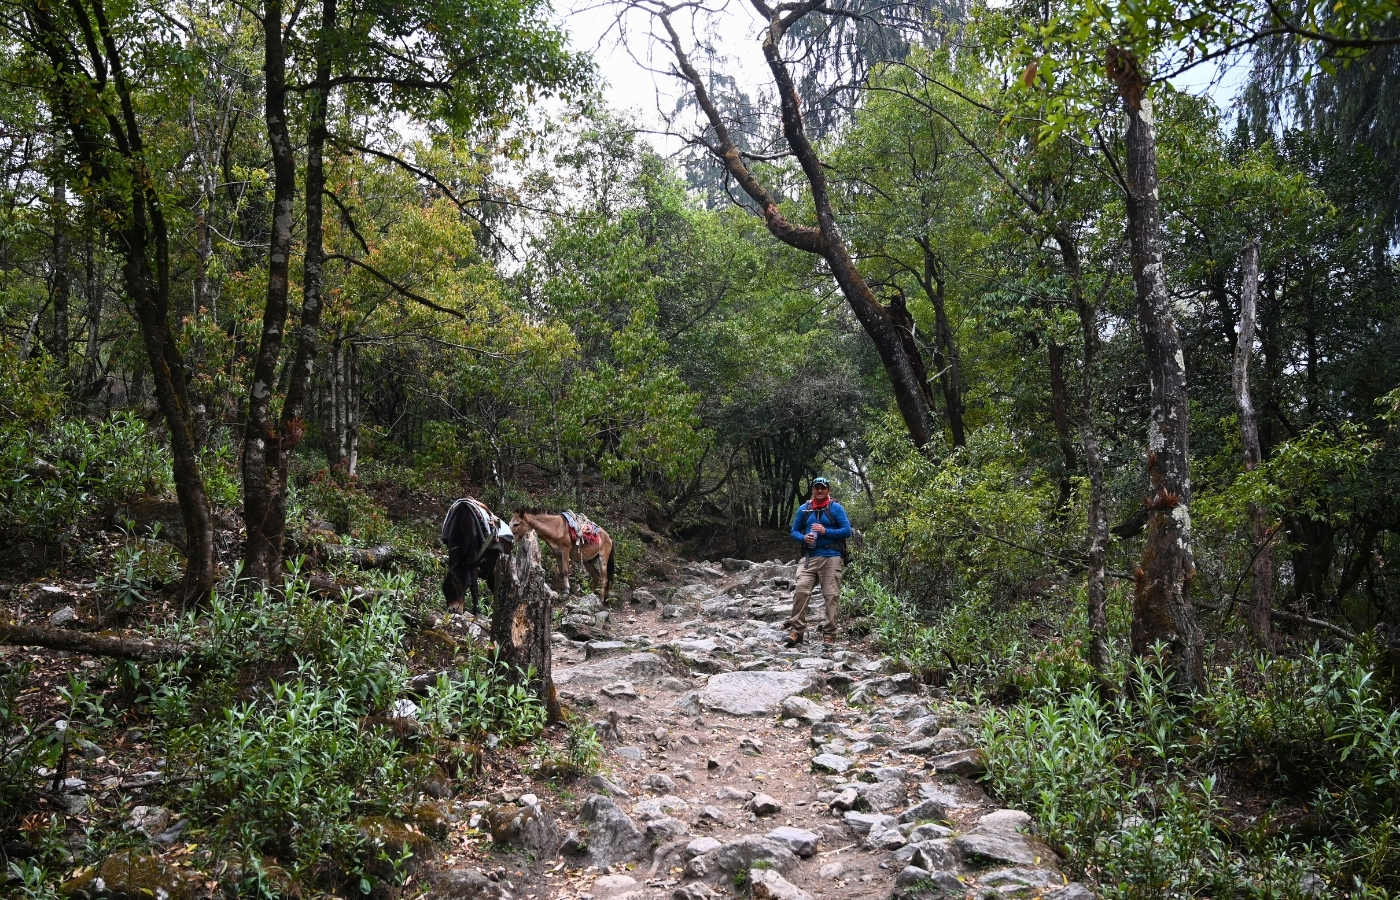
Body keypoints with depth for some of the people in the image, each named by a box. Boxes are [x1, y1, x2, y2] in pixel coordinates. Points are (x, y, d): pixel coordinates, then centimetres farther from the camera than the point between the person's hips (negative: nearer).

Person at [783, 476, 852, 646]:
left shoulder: (836, 508, 3)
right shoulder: (803, 509, 12)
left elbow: (847, 531, -2)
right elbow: (794, 532, 16)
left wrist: (825, 531, -13)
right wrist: (803, 538, -6)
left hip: (831, 558, -2)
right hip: (809, 557, 2)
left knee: (831, 596, -3)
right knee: (801, 591, -12)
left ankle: (829, 634, 1)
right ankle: (797, 630, -8)